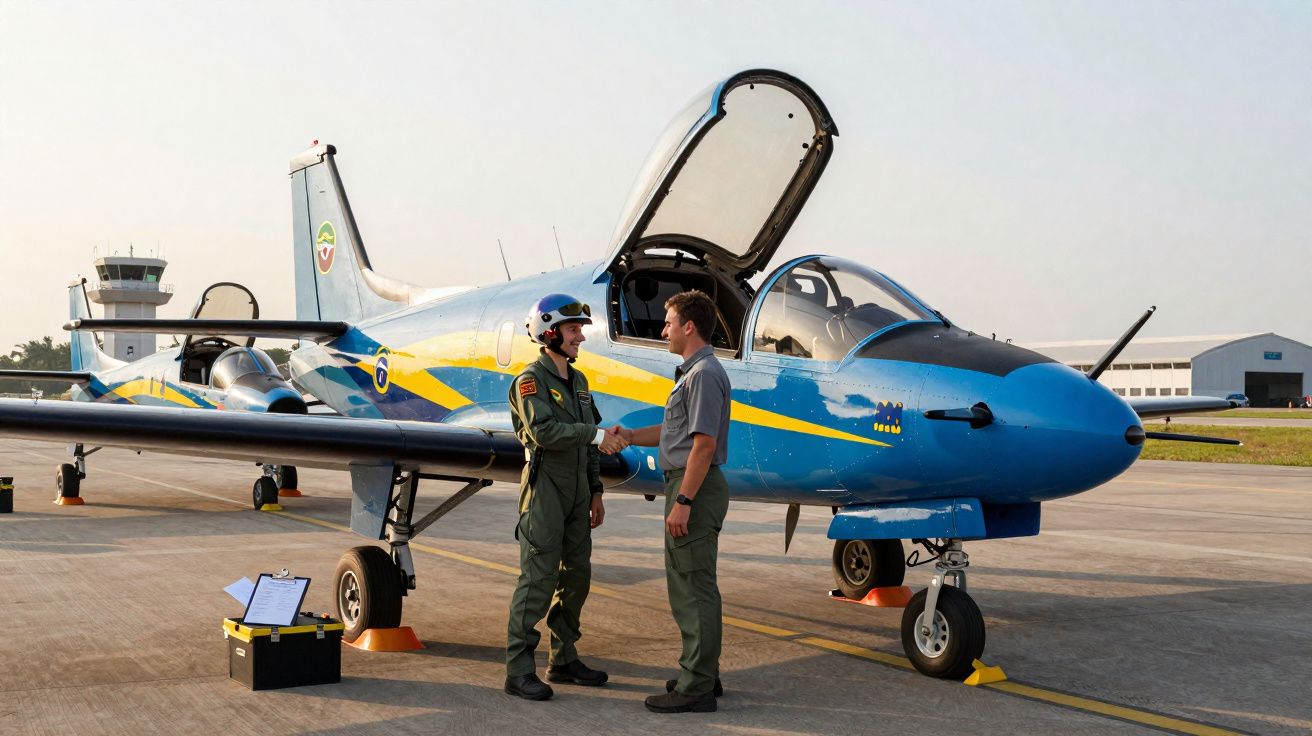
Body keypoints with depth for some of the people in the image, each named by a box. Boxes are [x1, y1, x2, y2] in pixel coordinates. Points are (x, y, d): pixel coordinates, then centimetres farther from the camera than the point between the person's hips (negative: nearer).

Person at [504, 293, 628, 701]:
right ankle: (519, 670, -3)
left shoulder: (578, 381, 15)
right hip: (545, 488, -8)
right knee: (538, 579, -8)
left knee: (576, 575, 11)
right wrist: (595, 434, -27)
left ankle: (564, 659, 22)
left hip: (576, 492, 8)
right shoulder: (531, 380, -10)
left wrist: (595, 491, 15)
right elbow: (544, 432, -25)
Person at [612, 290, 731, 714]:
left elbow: (704, 443, -22)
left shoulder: (704, 374, -16)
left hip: (695, 488, -11)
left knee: (694, 587, -7)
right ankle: (702, 675, 25)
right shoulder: (693, 373, 18)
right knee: (690, 585, 16)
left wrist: (682, 501, -23)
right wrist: (631, 436, 13)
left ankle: (696, 688, -2)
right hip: (687, 486, 11)